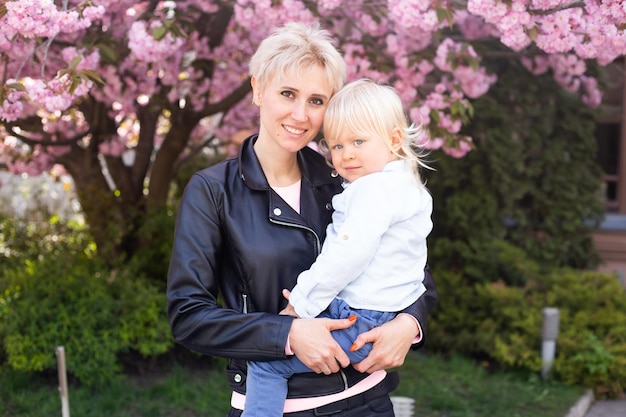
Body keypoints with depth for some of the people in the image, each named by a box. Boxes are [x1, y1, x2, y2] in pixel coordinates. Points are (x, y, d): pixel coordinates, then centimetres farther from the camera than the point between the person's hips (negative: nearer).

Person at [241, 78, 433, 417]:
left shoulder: (376, 188, -18)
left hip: (361, 322, -11)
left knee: (265, 360, -9)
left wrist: (300, 304, -16)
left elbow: (347, 256, -24)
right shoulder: (402, 185, 14)